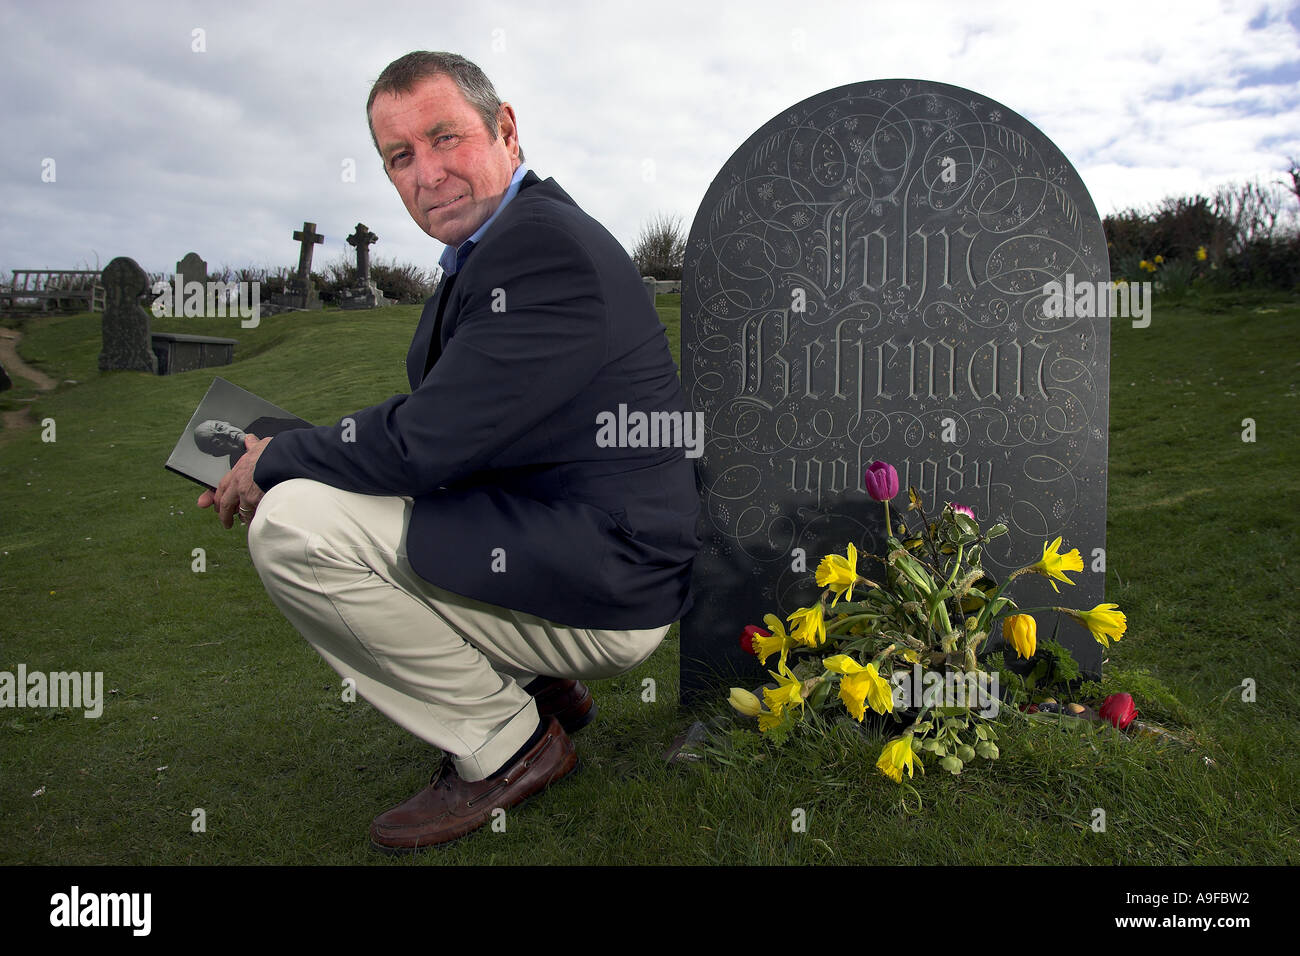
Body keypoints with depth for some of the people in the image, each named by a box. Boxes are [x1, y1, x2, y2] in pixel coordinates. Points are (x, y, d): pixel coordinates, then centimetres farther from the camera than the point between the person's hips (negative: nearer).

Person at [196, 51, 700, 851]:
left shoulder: (545, 245, -20)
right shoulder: (495, 243, 13)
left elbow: (425, 445, -22)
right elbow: (431, 428, 15)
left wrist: (273, 462, -5)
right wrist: (283, 461, 5)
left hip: (602, 596, -10)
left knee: (292, 524, -17)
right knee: (314, 487, 19)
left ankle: (507, 741, 0)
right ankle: (539, 686, 17)